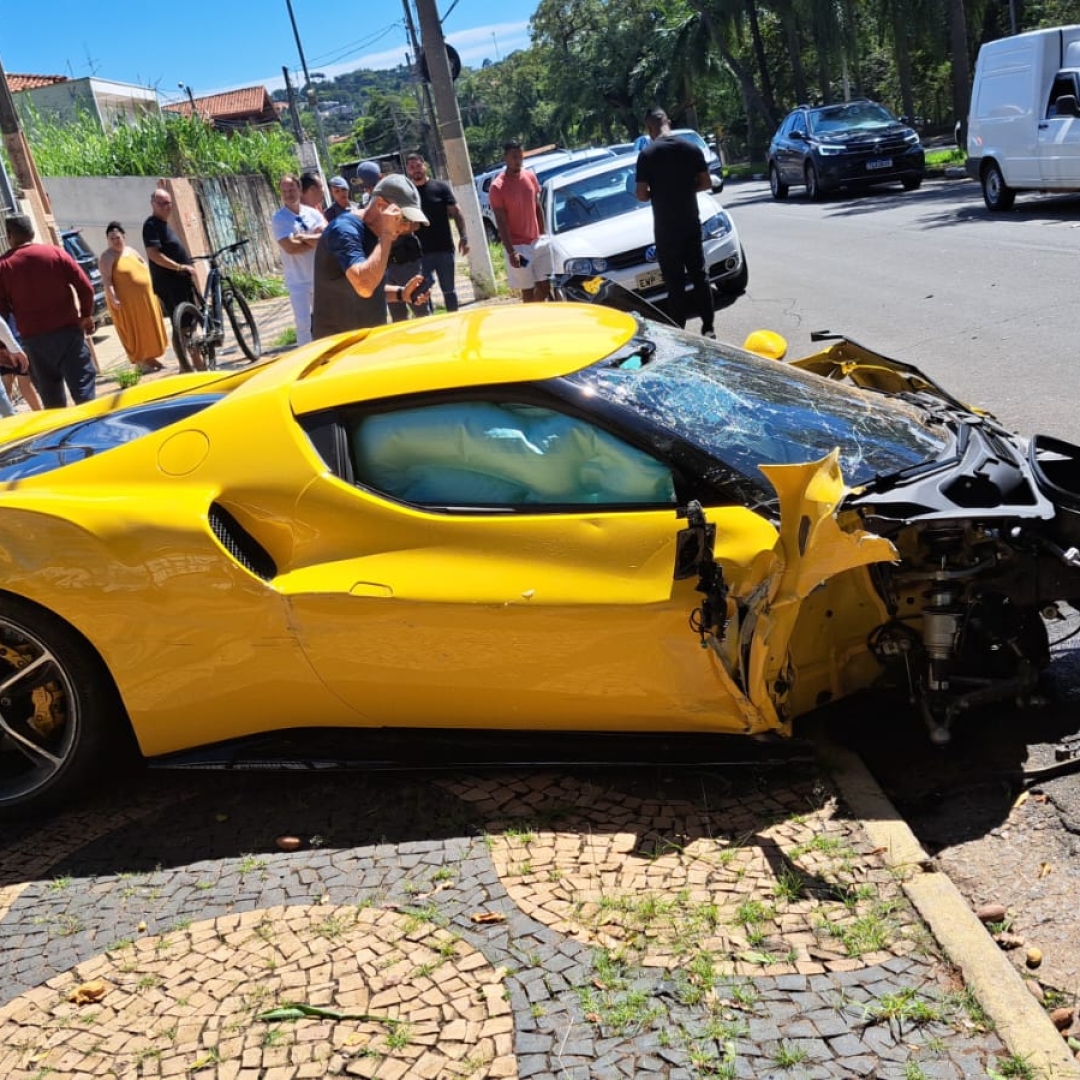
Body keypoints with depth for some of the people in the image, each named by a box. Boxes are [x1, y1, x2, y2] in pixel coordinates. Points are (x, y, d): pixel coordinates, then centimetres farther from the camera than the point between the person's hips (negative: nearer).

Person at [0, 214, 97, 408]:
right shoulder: (55, 252, 1)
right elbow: (85, 287, -4)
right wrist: (86, 315, 11)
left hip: (33, 339, 1)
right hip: (67, 330, -1)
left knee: (51, 397, 13)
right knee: (83, 387, -1)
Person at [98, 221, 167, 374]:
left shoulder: (131, 251, 13)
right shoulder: (106, 257, -9)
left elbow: (145, 267, 25)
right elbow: (106, 279, -17)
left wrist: (153, 287, 19)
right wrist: (113, 298, -27)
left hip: (144, 298, 7)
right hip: (125, 302, -7)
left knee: (148, 329, 12)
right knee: (134, 332, -4)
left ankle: (150, 358, 23)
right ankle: (140, 362, 0)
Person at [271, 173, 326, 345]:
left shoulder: (313, 213, 2)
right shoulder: (279, 218, -9)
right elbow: (290, 247, -21)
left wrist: (302, 237, -20)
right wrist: (315, 238, -12)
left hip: (320, 277, 4)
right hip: (298, 280, -4)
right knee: (303, 324, -3)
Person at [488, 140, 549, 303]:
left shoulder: (531, 177, 4)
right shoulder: (497, 187, -13)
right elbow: (501, 222, -14)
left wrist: (543, 234, 11)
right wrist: (511, 252, -18)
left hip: (537, 241, 6)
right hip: (518, 246, -5)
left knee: (544, 285, 9)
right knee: (528, 290, -1)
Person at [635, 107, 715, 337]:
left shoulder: (647, 154, -11)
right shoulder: (691, 148, 0)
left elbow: (641, 195, -11)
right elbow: (706, 183, 4)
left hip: (666, 227, -3)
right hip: (691, 223, 3)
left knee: (675, 282, 3)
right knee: (699, 275, 13)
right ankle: (708, 328, 15)